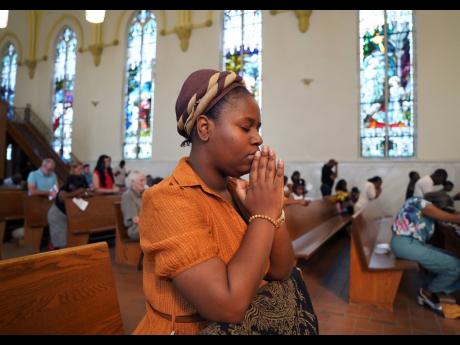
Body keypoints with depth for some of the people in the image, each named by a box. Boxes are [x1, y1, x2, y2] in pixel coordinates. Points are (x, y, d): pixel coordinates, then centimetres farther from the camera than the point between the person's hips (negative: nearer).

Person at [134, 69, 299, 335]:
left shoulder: (238, 190, -1)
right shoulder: (167, 200, -20)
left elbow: (281, 271, -2)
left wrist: (273, 209, -15)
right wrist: (263, 214, -20)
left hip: (252, 323, 5)